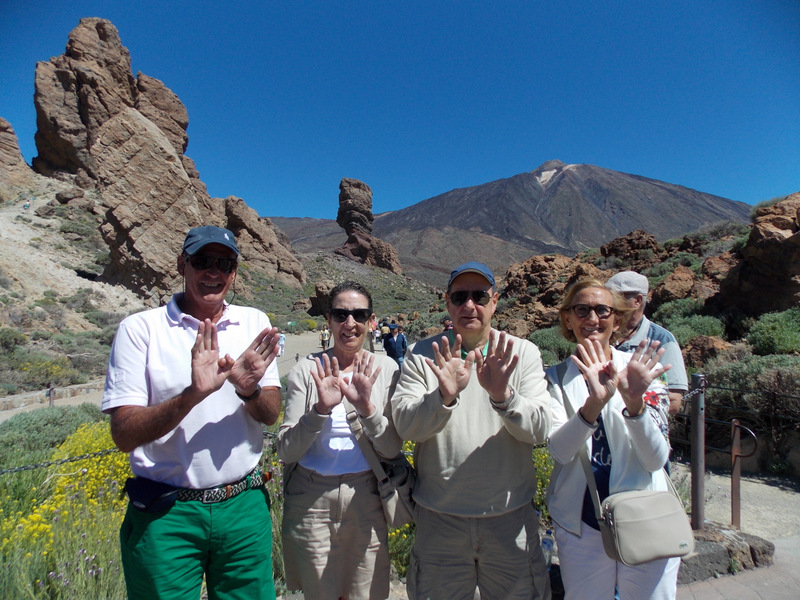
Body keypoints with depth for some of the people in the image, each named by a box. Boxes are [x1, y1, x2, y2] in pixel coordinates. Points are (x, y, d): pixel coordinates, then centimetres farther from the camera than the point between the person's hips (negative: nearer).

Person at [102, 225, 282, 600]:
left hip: (245, 508, 3)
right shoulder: (140, 328, -7)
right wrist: (193, 394, -28)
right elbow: (123, 435, -12)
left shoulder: (254, 323, 0)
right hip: (166, 515, -2)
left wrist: (248, 390, -22)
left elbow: (271, 414, 0)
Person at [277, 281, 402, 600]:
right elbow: (286, 451, -10)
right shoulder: (307, 370, -7)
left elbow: (392, 449, -7)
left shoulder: (385, 368, -5)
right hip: (311, 500, 0)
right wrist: (321, 409, -26)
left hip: (365, 498, 1)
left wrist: (366, 406, -24)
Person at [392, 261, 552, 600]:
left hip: (510, 514, 1)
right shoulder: (422, 355, -5)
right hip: (439, 516, 0)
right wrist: (444, 396, -32)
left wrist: (502, 395, -30)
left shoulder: (523, 353, -3)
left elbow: (539, 429, -11)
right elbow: (405, 426, -14)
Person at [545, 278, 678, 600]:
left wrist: (635, 402, -29)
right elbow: (560, 451, -19)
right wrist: (594, 402, -35)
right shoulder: (556, 378, -5)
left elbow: (656, 459, -12)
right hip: (581, 528, 0)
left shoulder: (641, 369, -6)